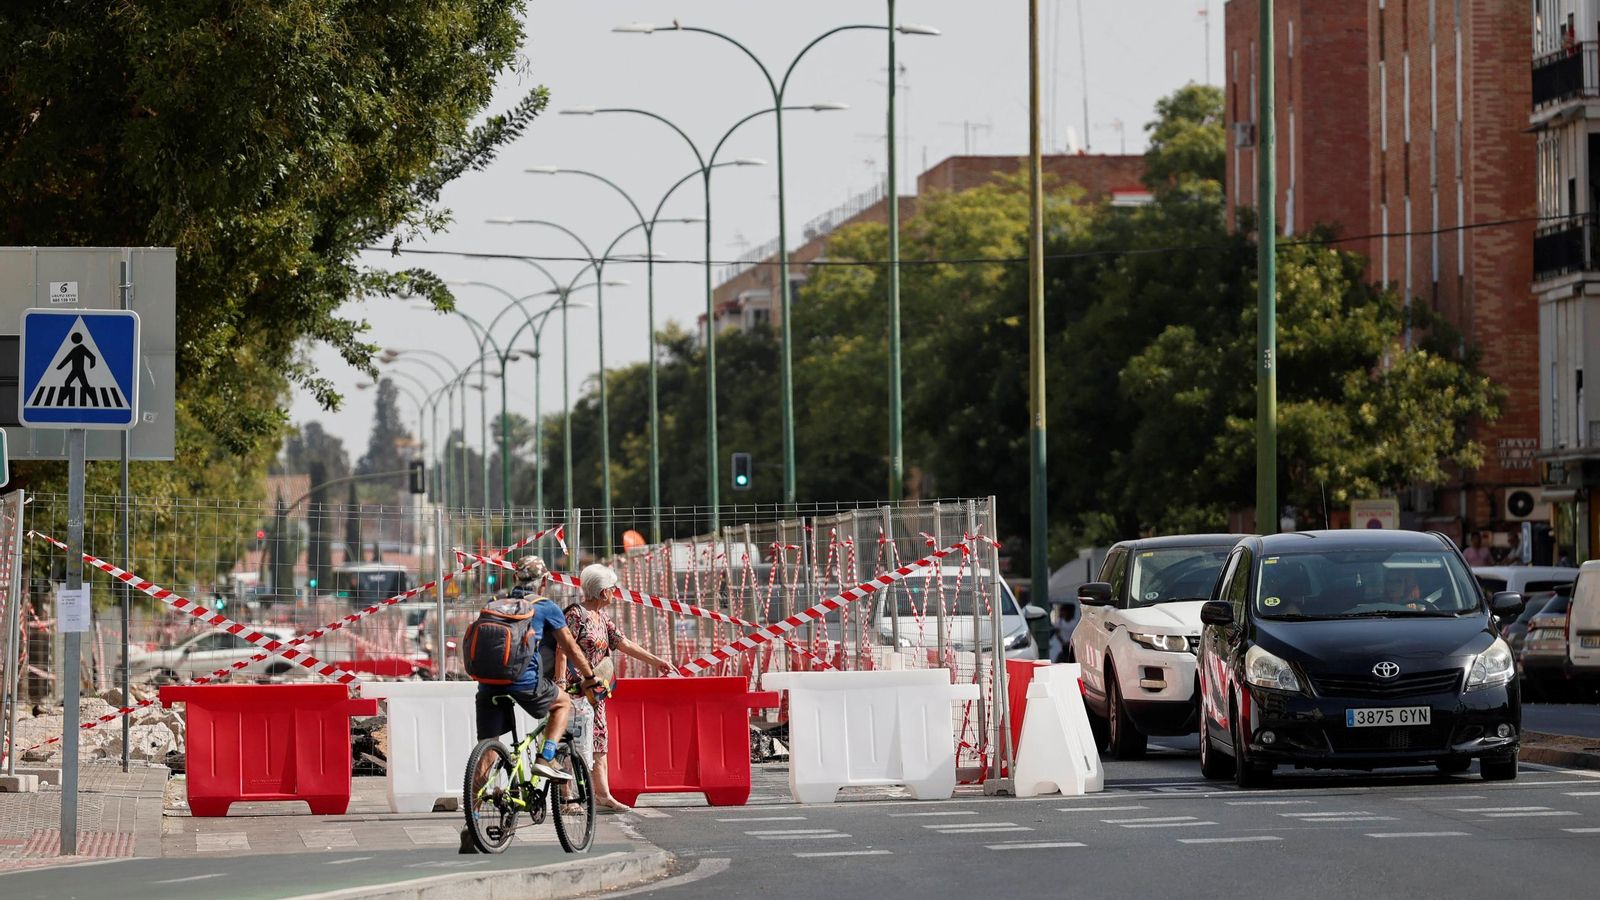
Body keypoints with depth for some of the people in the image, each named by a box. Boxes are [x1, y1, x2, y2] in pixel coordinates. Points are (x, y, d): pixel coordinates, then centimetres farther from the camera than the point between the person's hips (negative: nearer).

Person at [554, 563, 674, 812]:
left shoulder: (602, 618, 13)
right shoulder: (576, 615, -13)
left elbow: (625, 644, 17)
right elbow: (562, 651, -18)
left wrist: (657, 661, 16)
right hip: (575, 687, -9)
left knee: (599, 738, 9)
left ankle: (603, 793, 13)